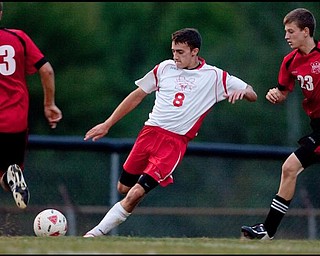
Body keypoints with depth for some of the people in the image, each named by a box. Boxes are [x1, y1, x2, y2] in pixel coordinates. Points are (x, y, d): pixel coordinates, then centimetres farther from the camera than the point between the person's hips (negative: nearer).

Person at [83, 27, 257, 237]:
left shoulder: (214, 77, 0)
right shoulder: (165, 68, 8)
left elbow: (252, 95, 5)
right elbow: (137, 95, 15)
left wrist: (242, 91, -20)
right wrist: (108, 124, 14)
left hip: (175, 142, -4)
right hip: (150, 132, 4)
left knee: (136, 194, -15)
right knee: (123, 188, 7)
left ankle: (98, 232, -7)